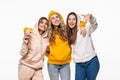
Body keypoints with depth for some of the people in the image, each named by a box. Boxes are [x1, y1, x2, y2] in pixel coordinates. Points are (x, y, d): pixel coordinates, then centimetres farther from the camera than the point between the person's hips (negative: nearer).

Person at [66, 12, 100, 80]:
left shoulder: (85, 29, -5)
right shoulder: (68, 34, 8)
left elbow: (94, 26, -25)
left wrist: (90, 17, -45)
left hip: (92, 61, -3)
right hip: (79, 64, 3)